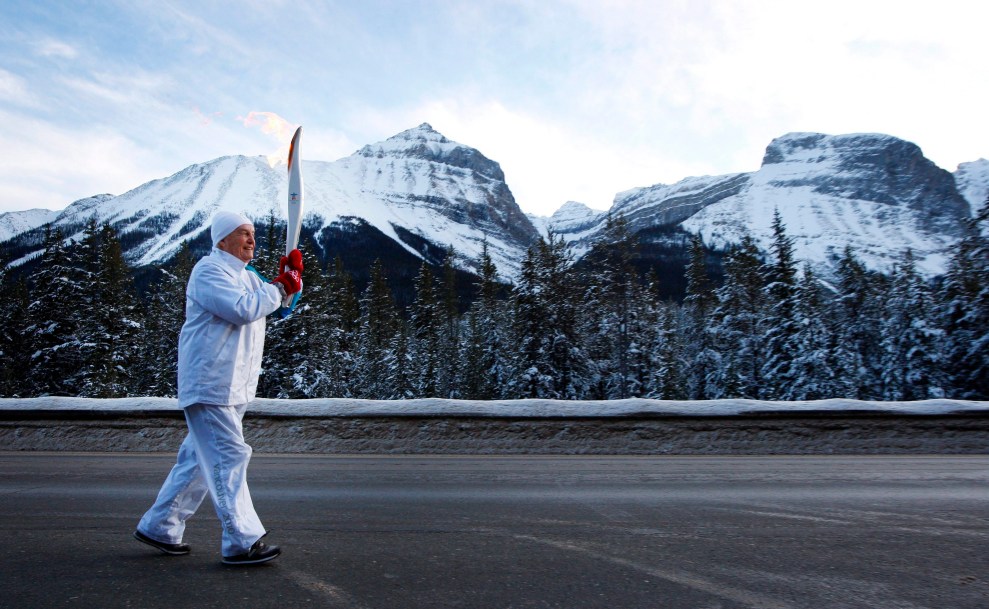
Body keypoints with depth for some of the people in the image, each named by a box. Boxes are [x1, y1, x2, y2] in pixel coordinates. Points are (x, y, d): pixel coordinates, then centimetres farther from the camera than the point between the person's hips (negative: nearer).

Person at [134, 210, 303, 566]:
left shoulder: (245, 276, 20)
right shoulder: (209, 270, -11)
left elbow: (278, 305, 20)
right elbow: (243, 309, -25)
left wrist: (290, 276, 3)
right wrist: (279, 287, -13)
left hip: (232, 387, 10)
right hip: (210, 385, -10)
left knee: (200, 459, 16)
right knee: (229, 457, -9)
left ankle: (158, 527, 29)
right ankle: (241, 542, -4)